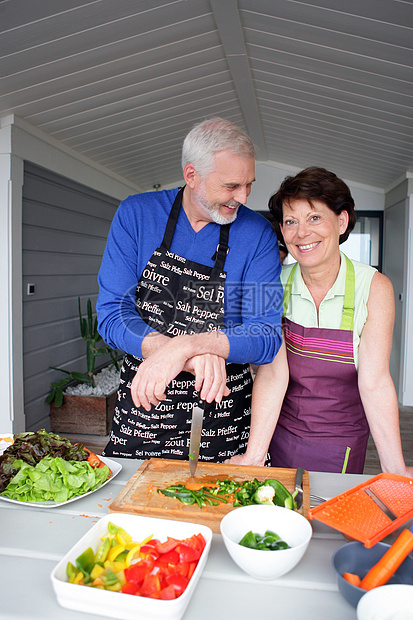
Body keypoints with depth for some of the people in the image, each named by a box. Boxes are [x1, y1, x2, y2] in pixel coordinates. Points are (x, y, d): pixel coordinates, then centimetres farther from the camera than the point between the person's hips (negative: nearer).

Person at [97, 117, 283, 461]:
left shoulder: (258, 233, -10)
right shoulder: (136, 214, -8)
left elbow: (267, 337, -15)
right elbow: (111, 315, -13)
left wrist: (185, 345, -32)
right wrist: (195, 356, -28)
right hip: (140, 407, 1)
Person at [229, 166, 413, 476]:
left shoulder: (374, 288, -15)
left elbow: (374, 382, -19)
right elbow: (272, 373, -19)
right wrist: (253, 457, -25)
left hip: (340, 445, -1)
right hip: (279, 433, 1)